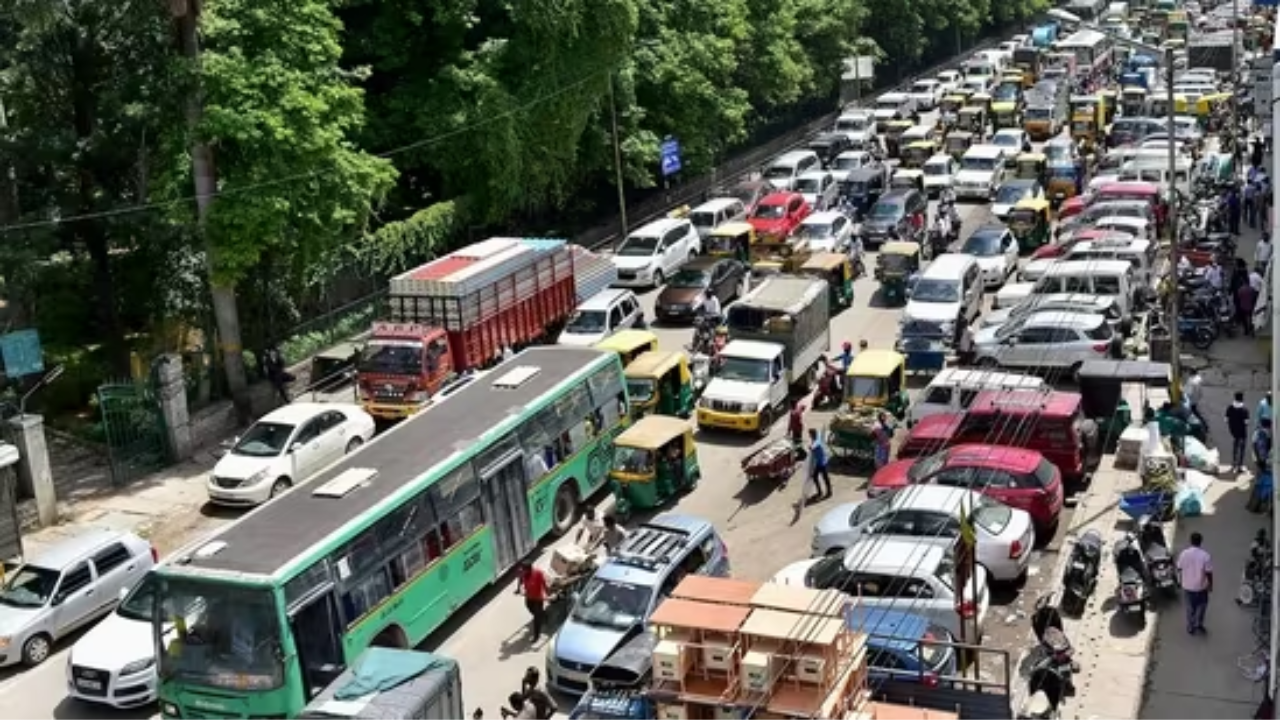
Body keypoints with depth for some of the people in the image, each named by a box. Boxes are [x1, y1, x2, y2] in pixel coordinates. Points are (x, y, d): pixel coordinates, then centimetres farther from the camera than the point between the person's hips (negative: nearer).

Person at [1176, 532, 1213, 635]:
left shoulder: (1183, 554, -13)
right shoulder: (1205, 556, -21)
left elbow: (1180, 569, -2)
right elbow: (1209, 572, -14)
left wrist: (1180, 581, 15)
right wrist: (1210, 585, 2)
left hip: (1187, 586, 3)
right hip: (1201, 586, -3)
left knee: (1190, 607, 19)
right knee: (1202, 604, 23)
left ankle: (1190, 627, 29)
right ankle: (1199, 623, 19)